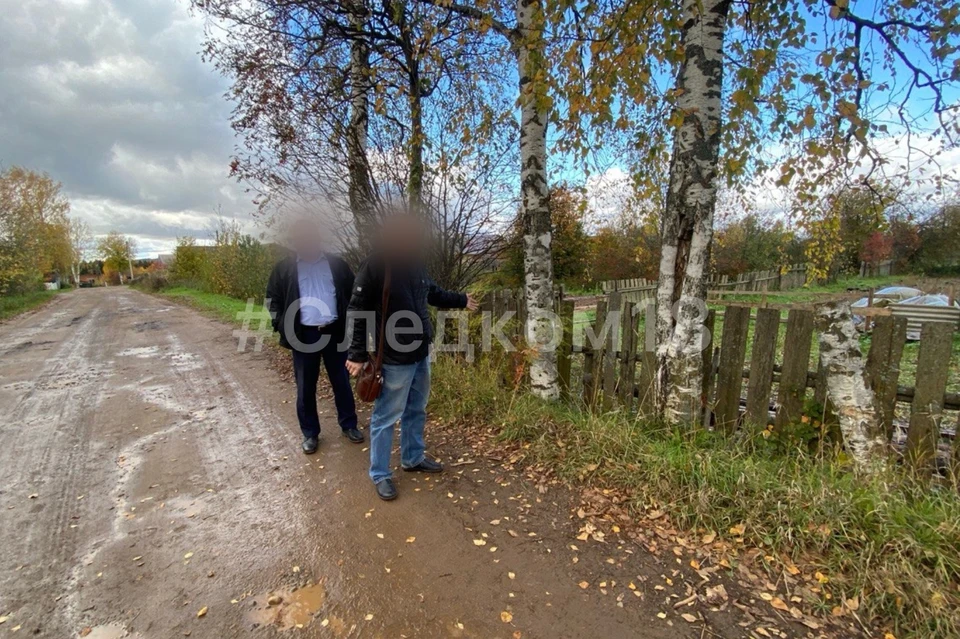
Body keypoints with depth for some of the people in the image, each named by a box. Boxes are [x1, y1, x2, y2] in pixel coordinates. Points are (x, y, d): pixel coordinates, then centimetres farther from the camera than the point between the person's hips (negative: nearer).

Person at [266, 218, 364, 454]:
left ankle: (349, 425, 27)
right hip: (303, 335, 0)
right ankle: (310, 434, 25)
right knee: (305, 387, 9)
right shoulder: (285, 268, 3)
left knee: (341, 382, 11)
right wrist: (281, 325, -1)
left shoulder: (337, 264, 3)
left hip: (335, 332, 0)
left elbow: (354, 294, 8)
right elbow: (272, 299, 10)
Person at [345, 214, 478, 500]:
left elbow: (433, 292, 22)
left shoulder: (414, 263, 5)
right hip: (395, 358, -8)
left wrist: (461, 300, 32)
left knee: (416, 410, 21)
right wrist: (358, 354, -15)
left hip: (421, 353, 8)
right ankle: (380, 474, 24)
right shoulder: (374, 268, -17)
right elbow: (358, 312, -15)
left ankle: (413, 458, 40)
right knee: (386, 416, 6)